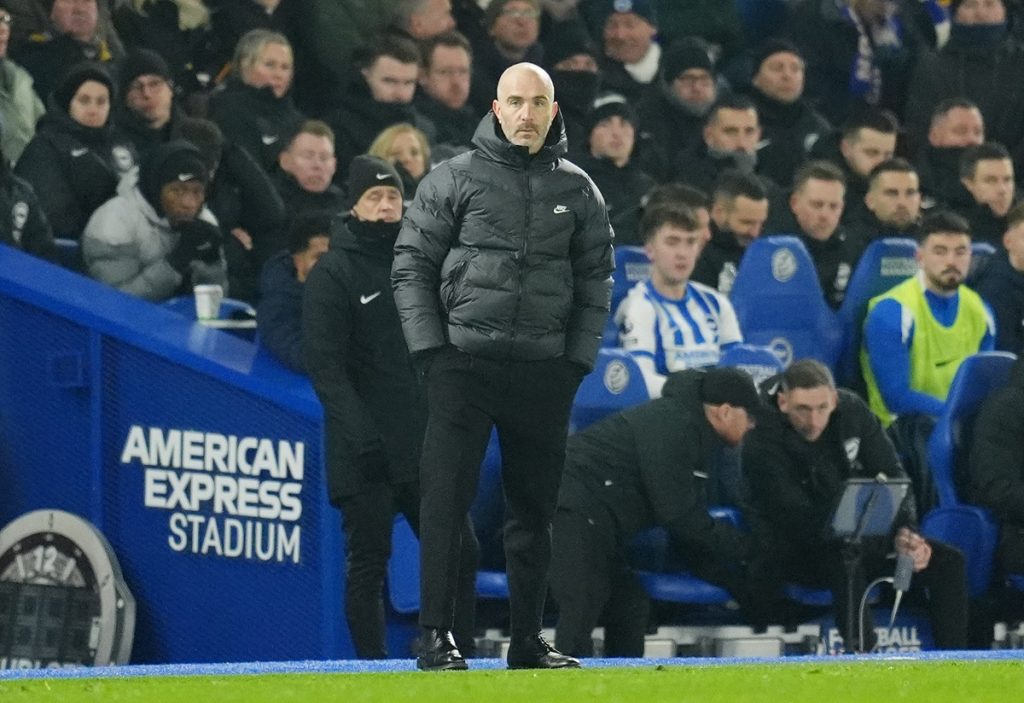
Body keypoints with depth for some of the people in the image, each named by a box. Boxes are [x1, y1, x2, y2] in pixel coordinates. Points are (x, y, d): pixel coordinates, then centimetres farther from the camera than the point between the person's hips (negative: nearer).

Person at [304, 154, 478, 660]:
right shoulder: (332, 274, -3)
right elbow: (325, 365, -11)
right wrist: (361, 434, -21)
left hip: (424, 447, 6)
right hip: (364, 456, -6)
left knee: (460, 553, 2)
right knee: (368, 562, -3)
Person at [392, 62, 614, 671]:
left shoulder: (578, 191, 9)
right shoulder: (455, 180, 1)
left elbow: (596, 282, 12)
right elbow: (413, 266, 1)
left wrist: (577, 361, 3)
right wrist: (432, 350, -6)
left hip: (544, 371, 3)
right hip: (463, 363, -3)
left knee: (535, 511, 7)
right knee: (447, 503, -7)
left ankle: (528, 640, 14)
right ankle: (436, 637, -6)